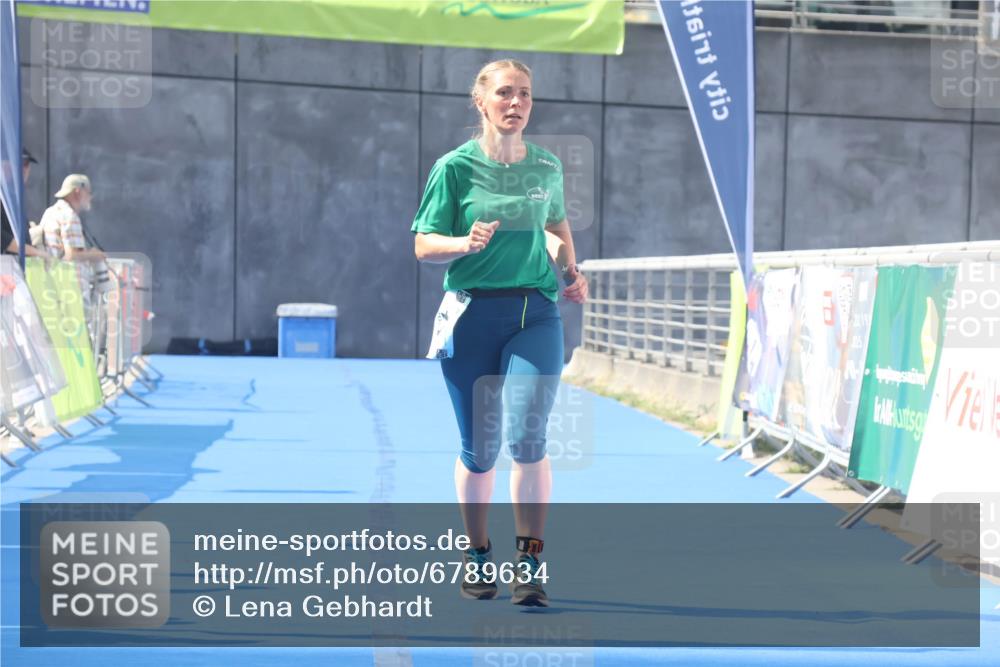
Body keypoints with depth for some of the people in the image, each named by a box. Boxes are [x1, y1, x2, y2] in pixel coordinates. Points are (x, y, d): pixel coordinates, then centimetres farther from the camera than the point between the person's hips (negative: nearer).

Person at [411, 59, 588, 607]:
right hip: (471, 315, -1)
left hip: (535, 314, 1)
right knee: (478, 448, 5)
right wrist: (466, 244, -21)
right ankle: (477, 554, 26)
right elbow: (423, 247, -2)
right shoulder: (455, 167, -2)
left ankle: (529, 562, -5)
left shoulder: (547, 168, 7)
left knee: (526, 436, -15)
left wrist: (570, 270, 9)